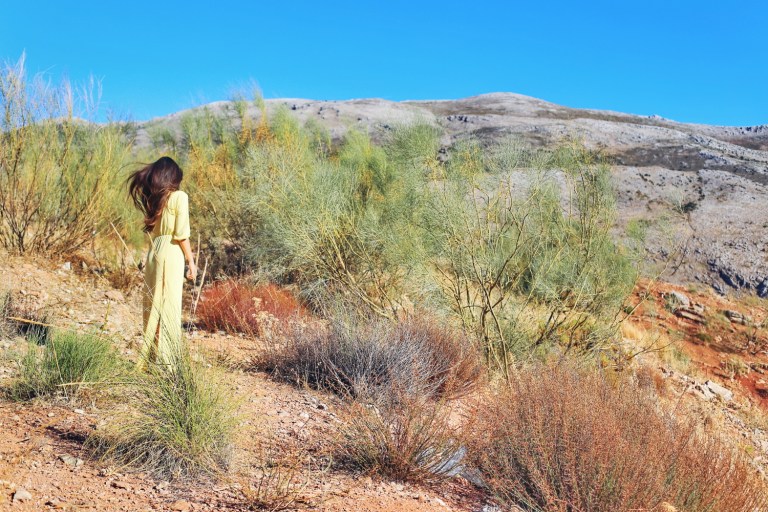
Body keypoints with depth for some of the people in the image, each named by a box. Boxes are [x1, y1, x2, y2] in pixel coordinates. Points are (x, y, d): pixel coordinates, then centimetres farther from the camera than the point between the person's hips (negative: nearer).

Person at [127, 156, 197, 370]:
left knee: (153, 304, 13)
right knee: (169, 305, 0)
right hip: (171, 253, -6)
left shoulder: (151, 197, 10)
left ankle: (149, 356, 20)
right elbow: (181, 234, -10)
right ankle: (166, 359, 3)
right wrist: (190, 260, -4)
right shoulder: (179, 197, -7)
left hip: (153, 252, 6)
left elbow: (149, 228, 4)